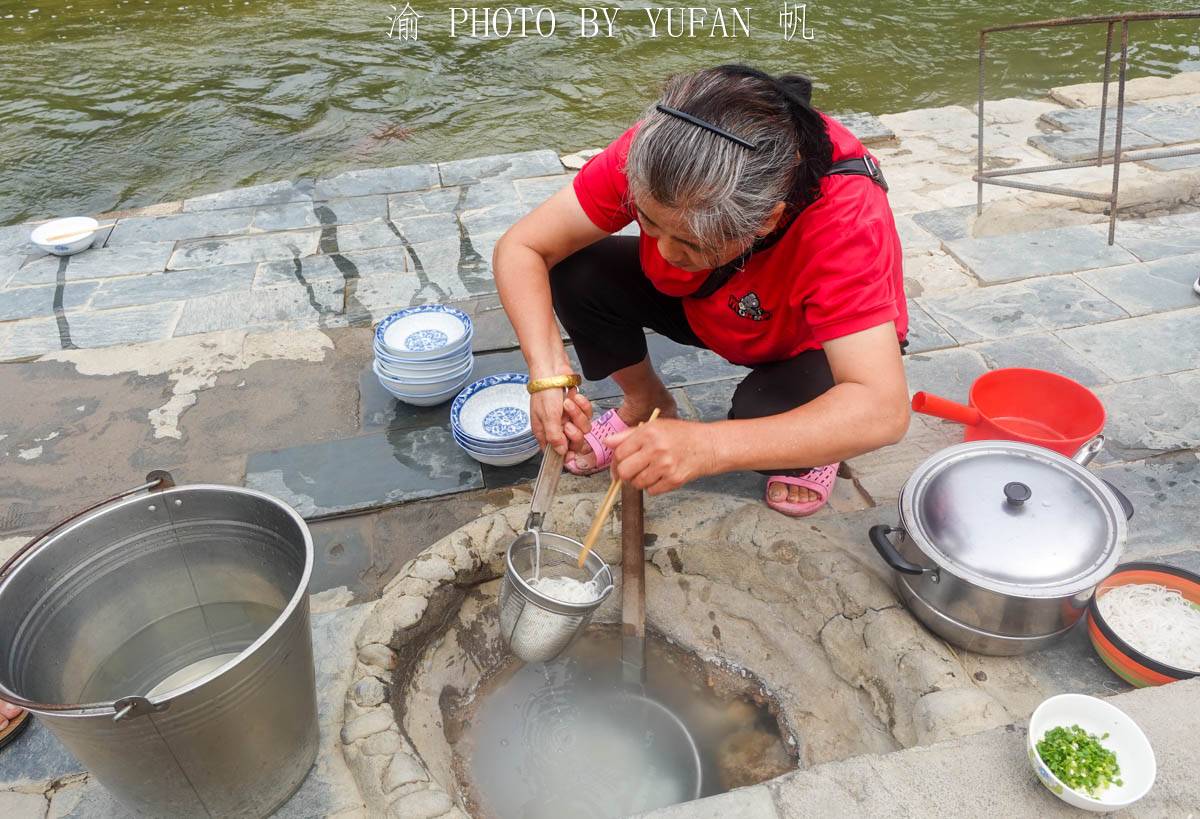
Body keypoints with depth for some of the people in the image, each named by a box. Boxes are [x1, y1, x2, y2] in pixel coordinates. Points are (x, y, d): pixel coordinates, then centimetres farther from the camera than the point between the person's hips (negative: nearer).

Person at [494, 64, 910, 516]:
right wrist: (549, 374, -41)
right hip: (700, 304, 4)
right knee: (576, 273, -21)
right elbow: (522, 247, -25)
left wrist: (708, 446, -56)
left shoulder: (847, 216, -40)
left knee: (764, 417, -35)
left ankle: (810, 444, 3)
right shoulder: (651, 153, -31)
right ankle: (646, 406, 7)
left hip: (808, 343, -3)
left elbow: (883, 411, -45)